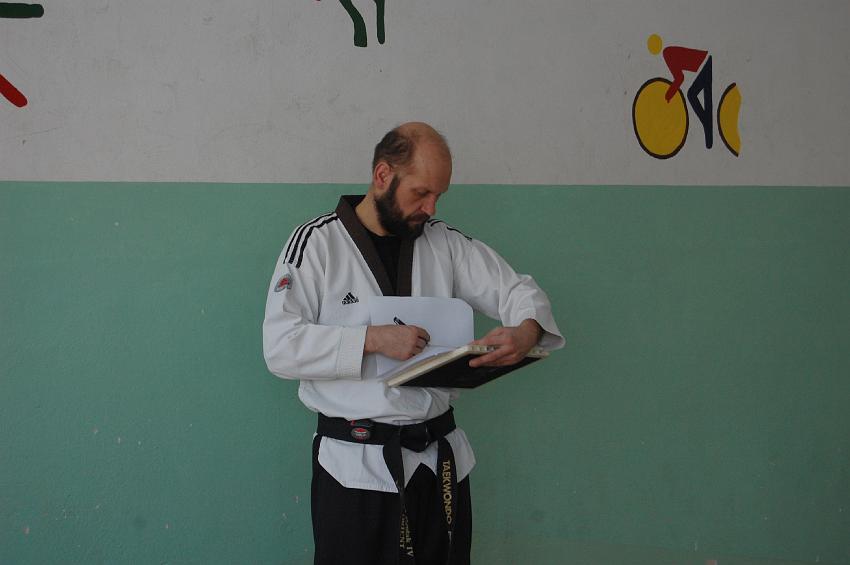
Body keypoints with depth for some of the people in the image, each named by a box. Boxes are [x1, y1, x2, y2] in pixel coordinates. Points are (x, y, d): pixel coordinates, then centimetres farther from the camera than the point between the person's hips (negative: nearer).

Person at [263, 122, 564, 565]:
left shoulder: (444, 242, 6)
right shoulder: (316, 242, -7)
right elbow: (280, 347, -13)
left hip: (441, 457, 5)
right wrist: (371, 339, -22)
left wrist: (526, 330, -17)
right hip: (356, 464, -4)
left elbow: (516, 288, 6)